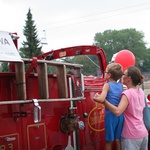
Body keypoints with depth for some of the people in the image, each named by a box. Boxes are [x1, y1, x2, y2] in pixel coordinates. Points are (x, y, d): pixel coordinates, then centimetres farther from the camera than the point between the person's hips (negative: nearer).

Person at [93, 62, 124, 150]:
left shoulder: (107, 85, -7)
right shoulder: (121, 86, 7)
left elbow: (101, 99, -20)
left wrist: (95, 97, 0)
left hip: (111, 115, -5)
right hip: (120, 115, 5)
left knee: (109, 141, 7)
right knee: (118, 139, 15)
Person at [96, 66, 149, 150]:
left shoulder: (127, 93, -17)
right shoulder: (141, 91, 6)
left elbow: (117, 111, -29)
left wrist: (103, 100, -30)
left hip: (131, 136, -7)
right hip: (144, 133, 8)